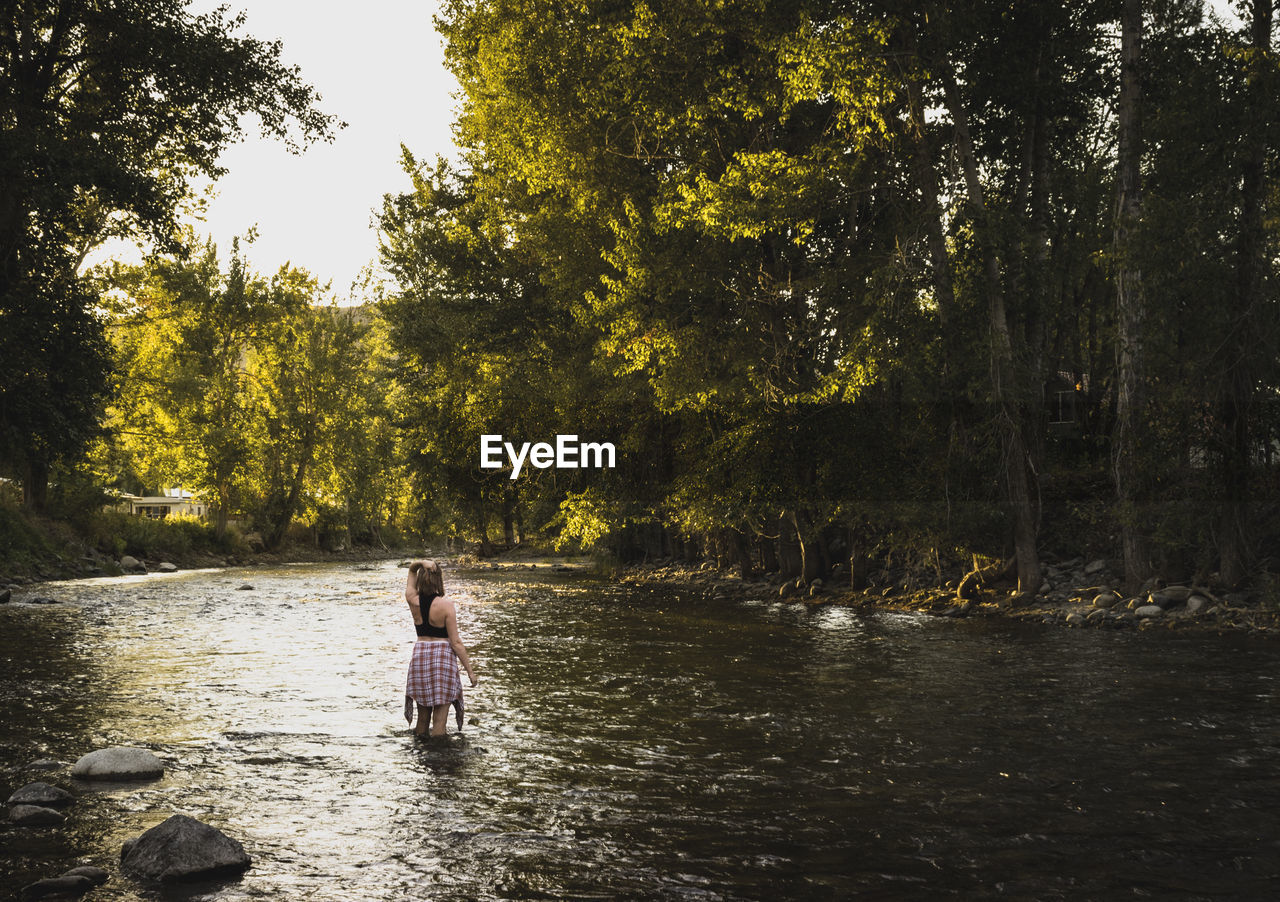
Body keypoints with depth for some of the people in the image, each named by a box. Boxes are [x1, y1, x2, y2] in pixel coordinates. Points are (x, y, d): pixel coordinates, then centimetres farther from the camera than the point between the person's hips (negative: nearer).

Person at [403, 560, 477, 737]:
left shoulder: (413, 601, 0)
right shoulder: (446, 605, -12)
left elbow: (412, 569, 17)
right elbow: (455, 642, -11)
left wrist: (422, 563, -6)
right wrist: (470, 670, -5)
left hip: (420, 656, 4)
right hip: (443, 656, -4)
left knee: (422, 716, 15)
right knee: (440, 719, 0)